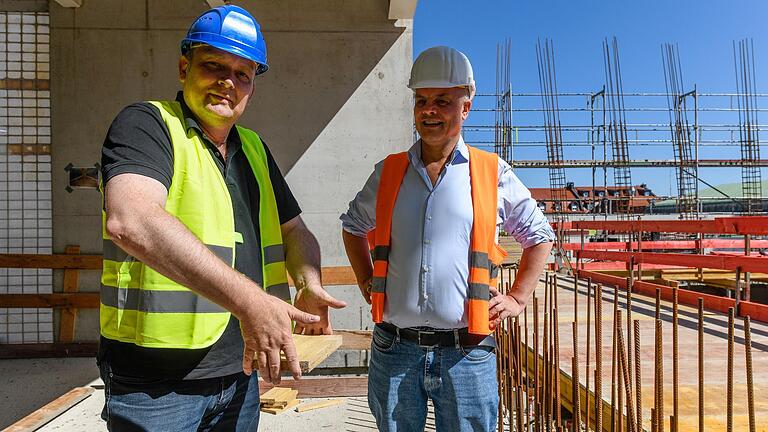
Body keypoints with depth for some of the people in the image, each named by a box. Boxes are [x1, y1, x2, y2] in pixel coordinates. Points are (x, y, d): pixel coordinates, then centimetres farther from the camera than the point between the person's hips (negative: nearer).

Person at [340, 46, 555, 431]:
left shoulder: (493, 173, 1)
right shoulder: (389, 172, 6)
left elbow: (539, 236, 12)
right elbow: (353, 226, 22)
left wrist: (518, 298, 5)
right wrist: (367, 284, 12)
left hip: (466, 355, -1)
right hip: (394, 350, 2)